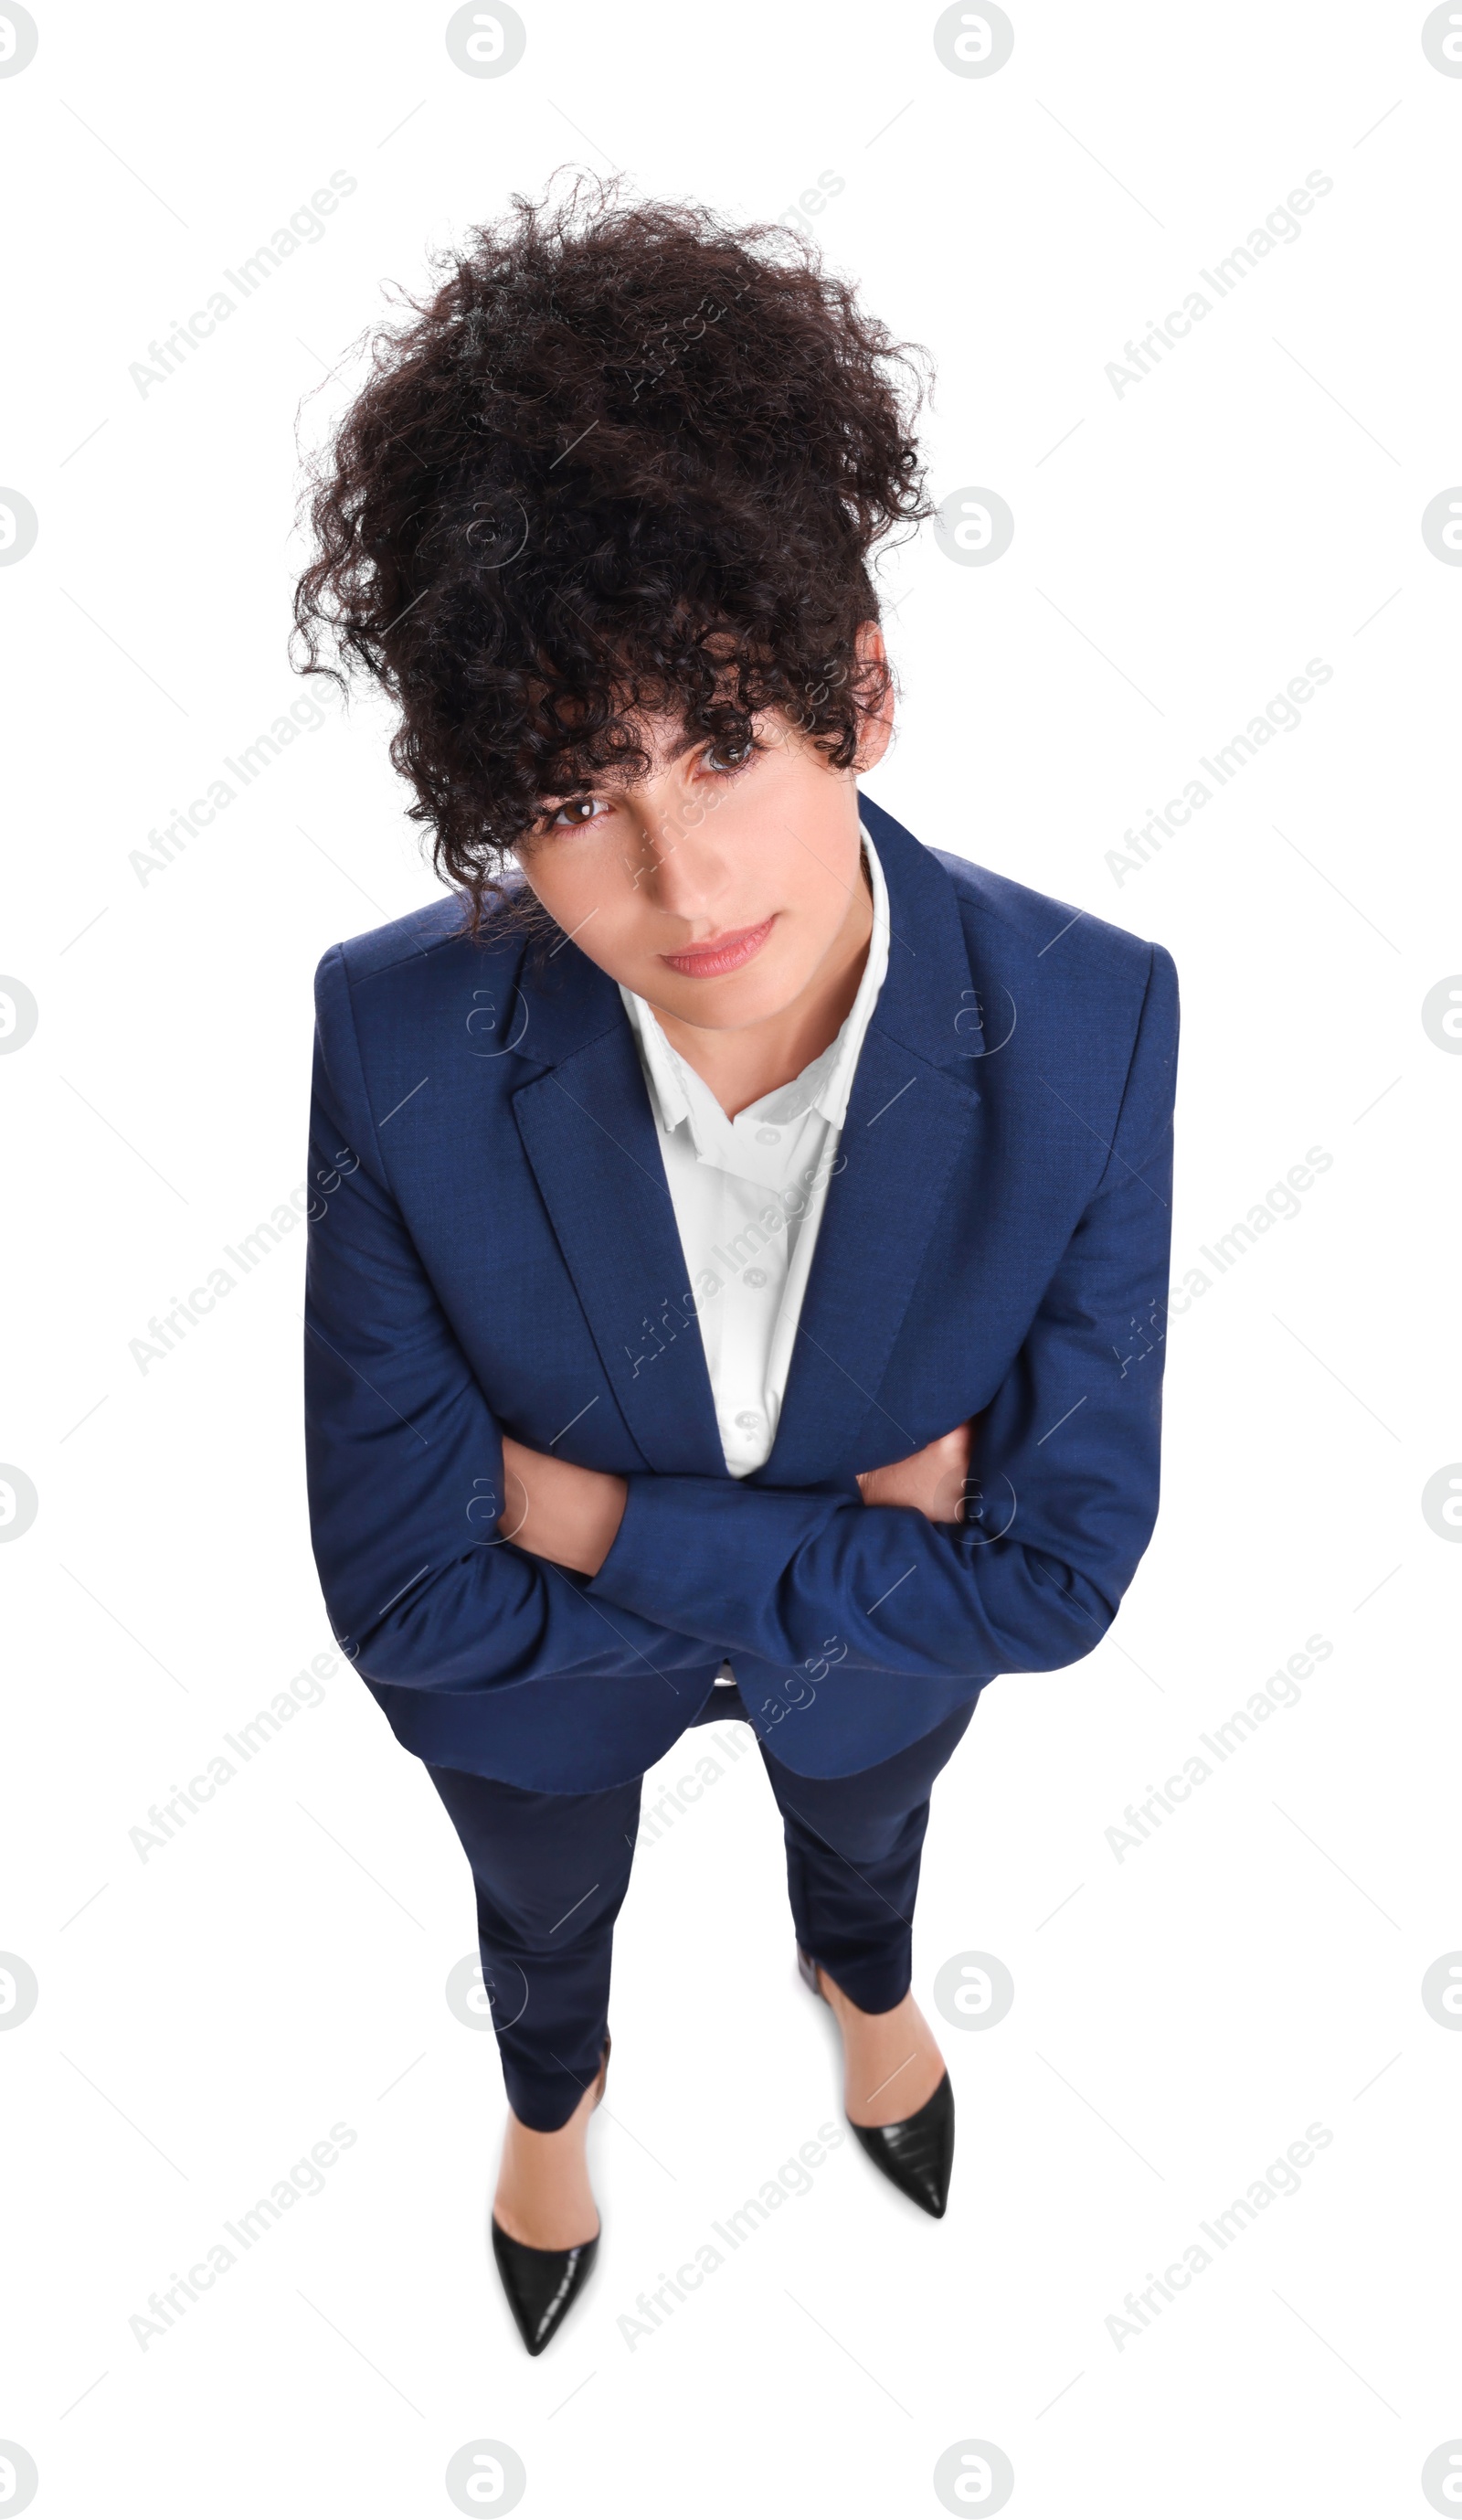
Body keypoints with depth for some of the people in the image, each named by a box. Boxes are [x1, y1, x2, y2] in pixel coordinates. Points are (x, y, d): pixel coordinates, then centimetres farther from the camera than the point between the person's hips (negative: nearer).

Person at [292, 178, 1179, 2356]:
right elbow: (413, 1595, -28)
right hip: (537, 1682, 0)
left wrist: (604, 1518, -31)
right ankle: (556, 2090, 73)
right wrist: (853, 1523, -30)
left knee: (866, 1828, 37)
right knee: (543, 1910, 34)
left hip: (885, 1656, 1)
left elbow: (1061, 1569, -28)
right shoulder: (386, 1054, -36)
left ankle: (862, 1975, 77)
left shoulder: (1091, 1023, -34)